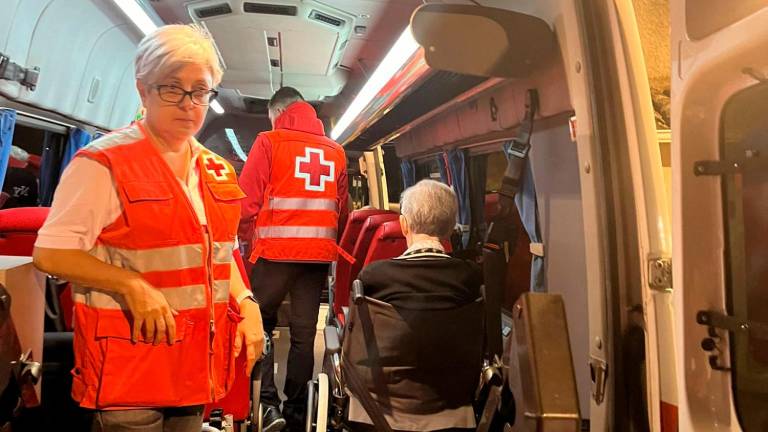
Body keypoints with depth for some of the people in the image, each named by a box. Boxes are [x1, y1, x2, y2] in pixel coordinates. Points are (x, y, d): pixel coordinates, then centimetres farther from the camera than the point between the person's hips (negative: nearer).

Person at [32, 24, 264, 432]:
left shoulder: (216, 170, 10)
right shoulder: (103, 163, -10)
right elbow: (50, 253, -13)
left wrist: (246, 304, 2)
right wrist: (132, 286, -22)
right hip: (129, 363, -6)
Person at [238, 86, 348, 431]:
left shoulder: (269, 142, 0)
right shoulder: (335, 151, 11)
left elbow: (247, 199, -3)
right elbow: (341, 209, 11)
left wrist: (246, 240, 9)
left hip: (276, 250, -3)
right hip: (319, 252, 4)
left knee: (260, 324, 10)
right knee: (304, 332, 9)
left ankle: (268, 403, 0)